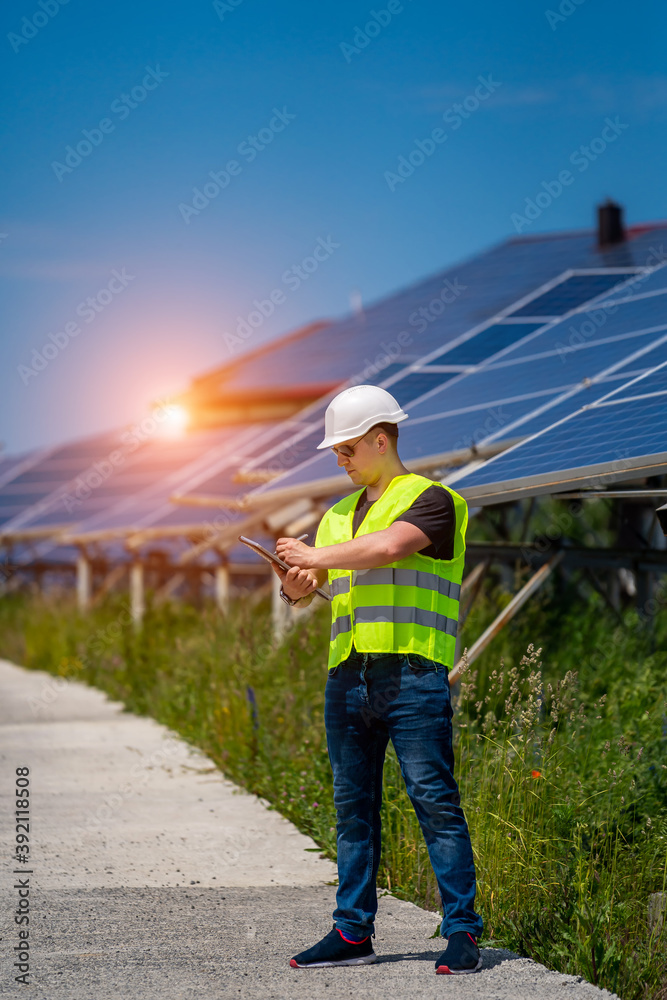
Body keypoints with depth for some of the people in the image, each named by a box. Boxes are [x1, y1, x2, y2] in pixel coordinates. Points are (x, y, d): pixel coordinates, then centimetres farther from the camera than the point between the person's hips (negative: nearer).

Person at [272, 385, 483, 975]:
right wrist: (296, 584, -5)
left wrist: (317, 557, -7)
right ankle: (353, 932, 12)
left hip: (413, 676, -7)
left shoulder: (431, 500, 0)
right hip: (348, 677, 7)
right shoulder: (339, 516, 22)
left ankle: (462, 933, -6)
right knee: (353, 807, 7)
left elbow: (388, 548, -18)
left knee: (435, 802, -8)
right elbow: (306, 586, 19)